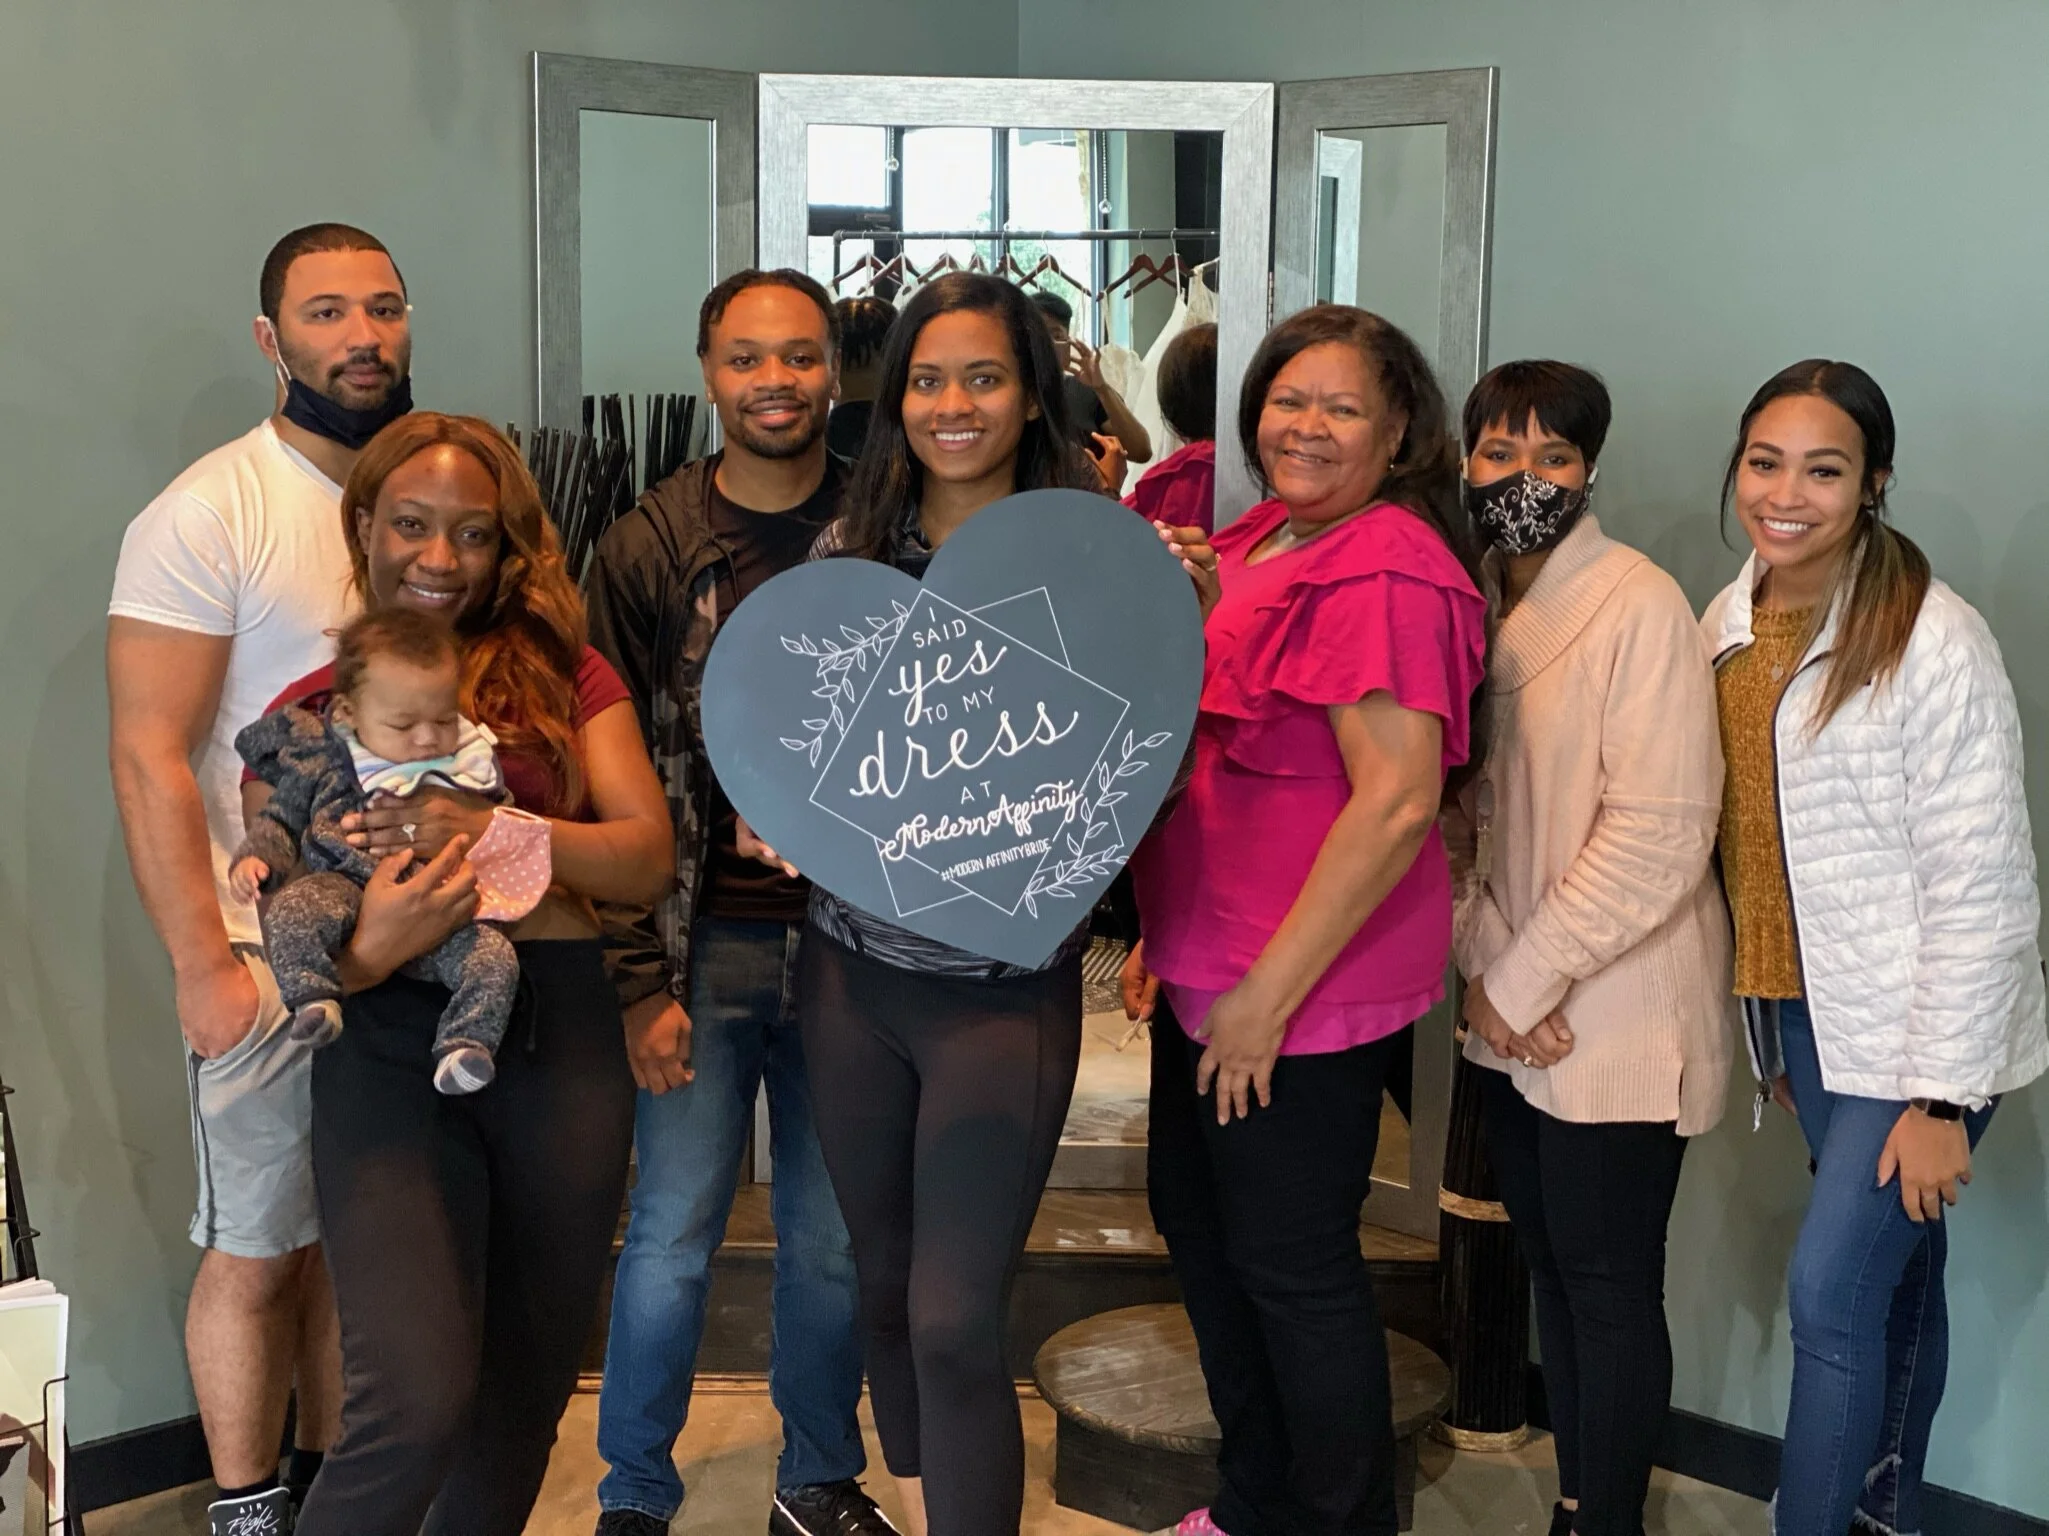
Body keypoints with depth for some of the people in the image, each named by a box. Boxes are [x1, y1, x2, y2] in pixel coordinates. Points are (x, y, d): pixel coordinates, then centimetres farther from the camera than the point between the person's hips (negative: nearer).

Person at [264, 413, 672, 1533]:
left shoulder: (566, 675, 10)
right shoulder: (306, 716, 9)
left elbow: (647, 859, -1)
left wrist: (500, 828, -17)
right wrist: (374, 946, -18)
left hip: (560, 1035, 2)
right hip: (387, 1049, -2)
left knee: (525, 1392, 12)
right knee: (416, 1402, -18)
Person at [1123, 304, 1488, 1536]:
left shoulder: (1385, 572, -19)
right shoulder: (1261, 544, 11)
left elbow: (1397, 803, -25)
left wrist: (1268, 992, -22)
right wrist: (1165, 935, 18)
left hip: (1304, 988, -10)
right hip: (1214, 969, 10)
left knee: (1292, 1264, 4)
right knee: (1197, 1220, 21)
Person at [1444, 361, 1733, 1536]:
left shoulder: (1640, 606, -13)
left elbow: (1661, 834, -18)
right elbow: (1462, 809, 9)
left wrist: (1522, 983, -14)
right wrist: (1486, 970, -5)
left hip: (1621, 1025, -6)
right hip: (1516, 1026, 6)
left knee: (1608, 1285, 3)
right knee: (1552, 1271, 15)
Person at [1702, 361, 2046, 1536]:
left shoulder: (1933, 641, -18)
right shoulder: (1730, 623, 3)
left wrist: (1944, 1098, -17)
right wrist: (1773, 1032, 12)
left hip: (1914, 1033, -6)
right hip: (1805, 1013, 6)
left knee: (1831, 1293, -6)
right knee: (1893, 1273, 19)